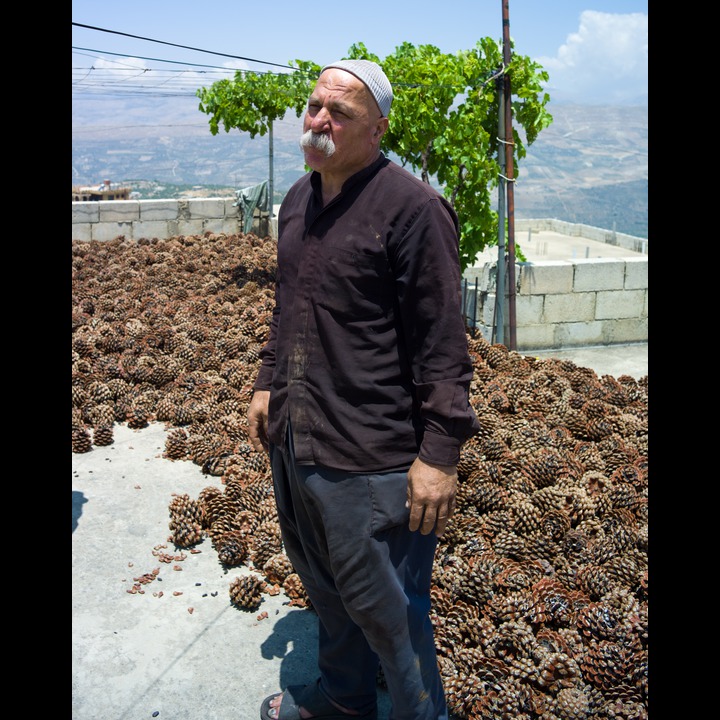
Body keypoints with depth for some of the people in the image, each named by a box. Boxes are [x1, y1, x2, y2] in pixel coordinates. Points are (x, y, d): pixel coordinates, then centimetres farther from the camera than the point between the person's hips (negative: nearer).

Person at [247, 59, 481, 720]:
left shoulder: (413, 207, -15)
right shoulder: (298, 200, 10)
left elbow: (442, 344, -16)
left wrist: (440, 453, -18)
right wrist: (268, 383, 19)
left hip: (369, 458, -8)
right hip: (291, 442, 8)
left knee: (385, 610, 9)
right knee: (325, 589, 25)